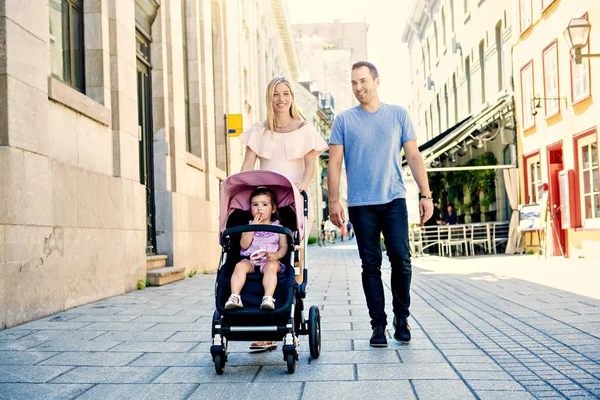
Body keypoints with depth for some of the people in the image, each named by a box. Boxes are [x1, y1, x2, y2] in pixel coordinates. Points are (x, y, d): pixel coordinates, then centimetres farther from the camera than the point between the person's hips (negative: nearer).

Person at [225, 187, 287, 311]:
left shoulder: (278, 227, 14)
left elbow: (284, 246, 6)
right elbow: (244, 245, -1)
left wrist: (276, 255, -16)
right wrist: (253, 227, -6)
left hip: (270, 260, -1)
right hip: (250, 260, 2)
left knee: (271, 267, -36)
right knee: (240, 266, -30)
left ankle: (268, 298, -47)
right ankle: (234, 297, -37)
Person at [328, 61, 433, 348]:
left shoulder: (398, 115, 9)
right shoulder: (344, 120, 7)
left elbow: (413, 157, 7)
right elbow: (334, 163, 4)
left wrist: (426, 195, 1)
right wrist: (333, 201, -5)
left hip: (394, 200, 0)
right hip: (361, 204, 0)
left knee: (401, 258, -8)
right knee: (370, 264, 2)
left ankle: (401, 318, 11)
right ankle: (378, 324, 12)